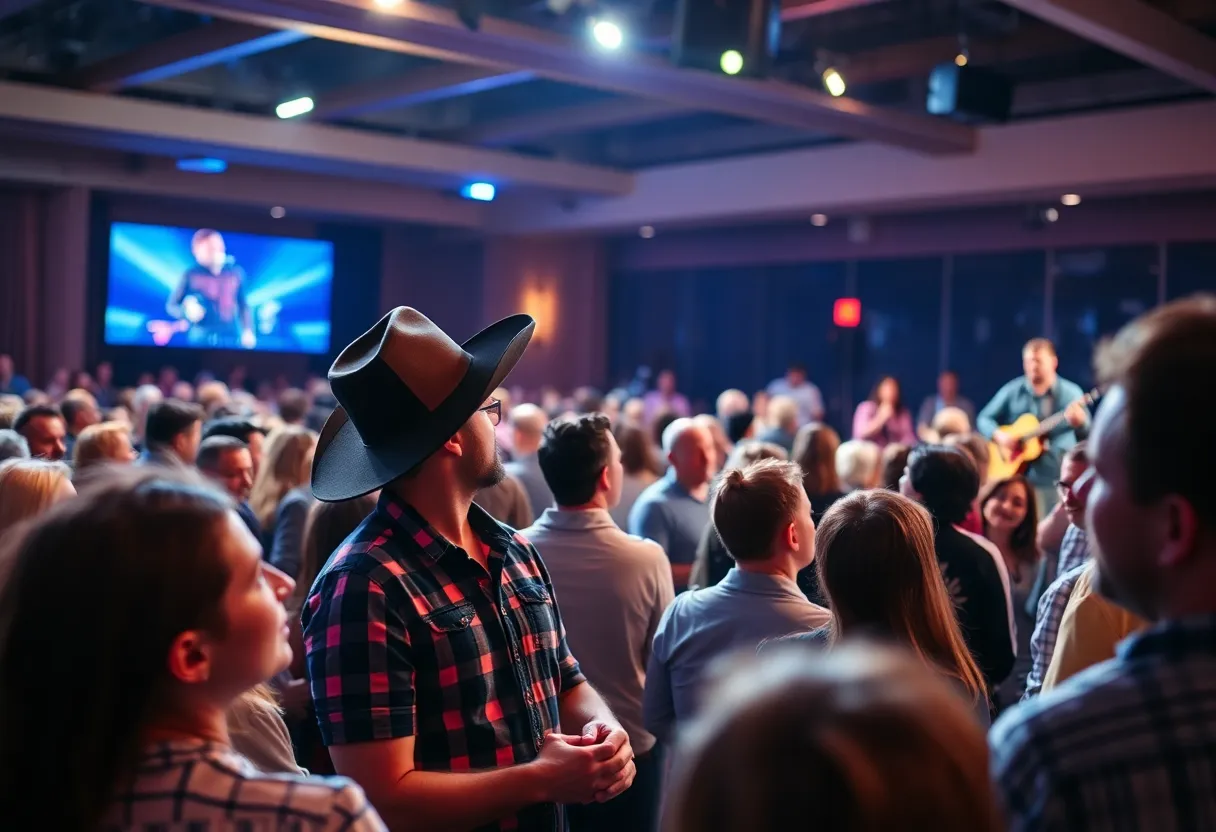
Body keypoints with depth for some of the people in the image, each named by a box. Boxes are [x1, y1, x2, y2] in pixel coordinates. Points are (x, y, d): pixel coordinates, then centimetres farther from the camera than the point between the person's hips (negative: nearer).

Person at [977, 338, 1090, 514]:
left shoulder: (1071, 393, 2)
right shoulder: (1012, 391, 4)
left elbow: (1088, 435, -1)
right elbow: (983, 419, 8)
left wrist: (1080, 422, -24)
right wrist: (998, 435, -11)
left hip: (1063, 480, 0)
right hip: (1024, 477, 0)